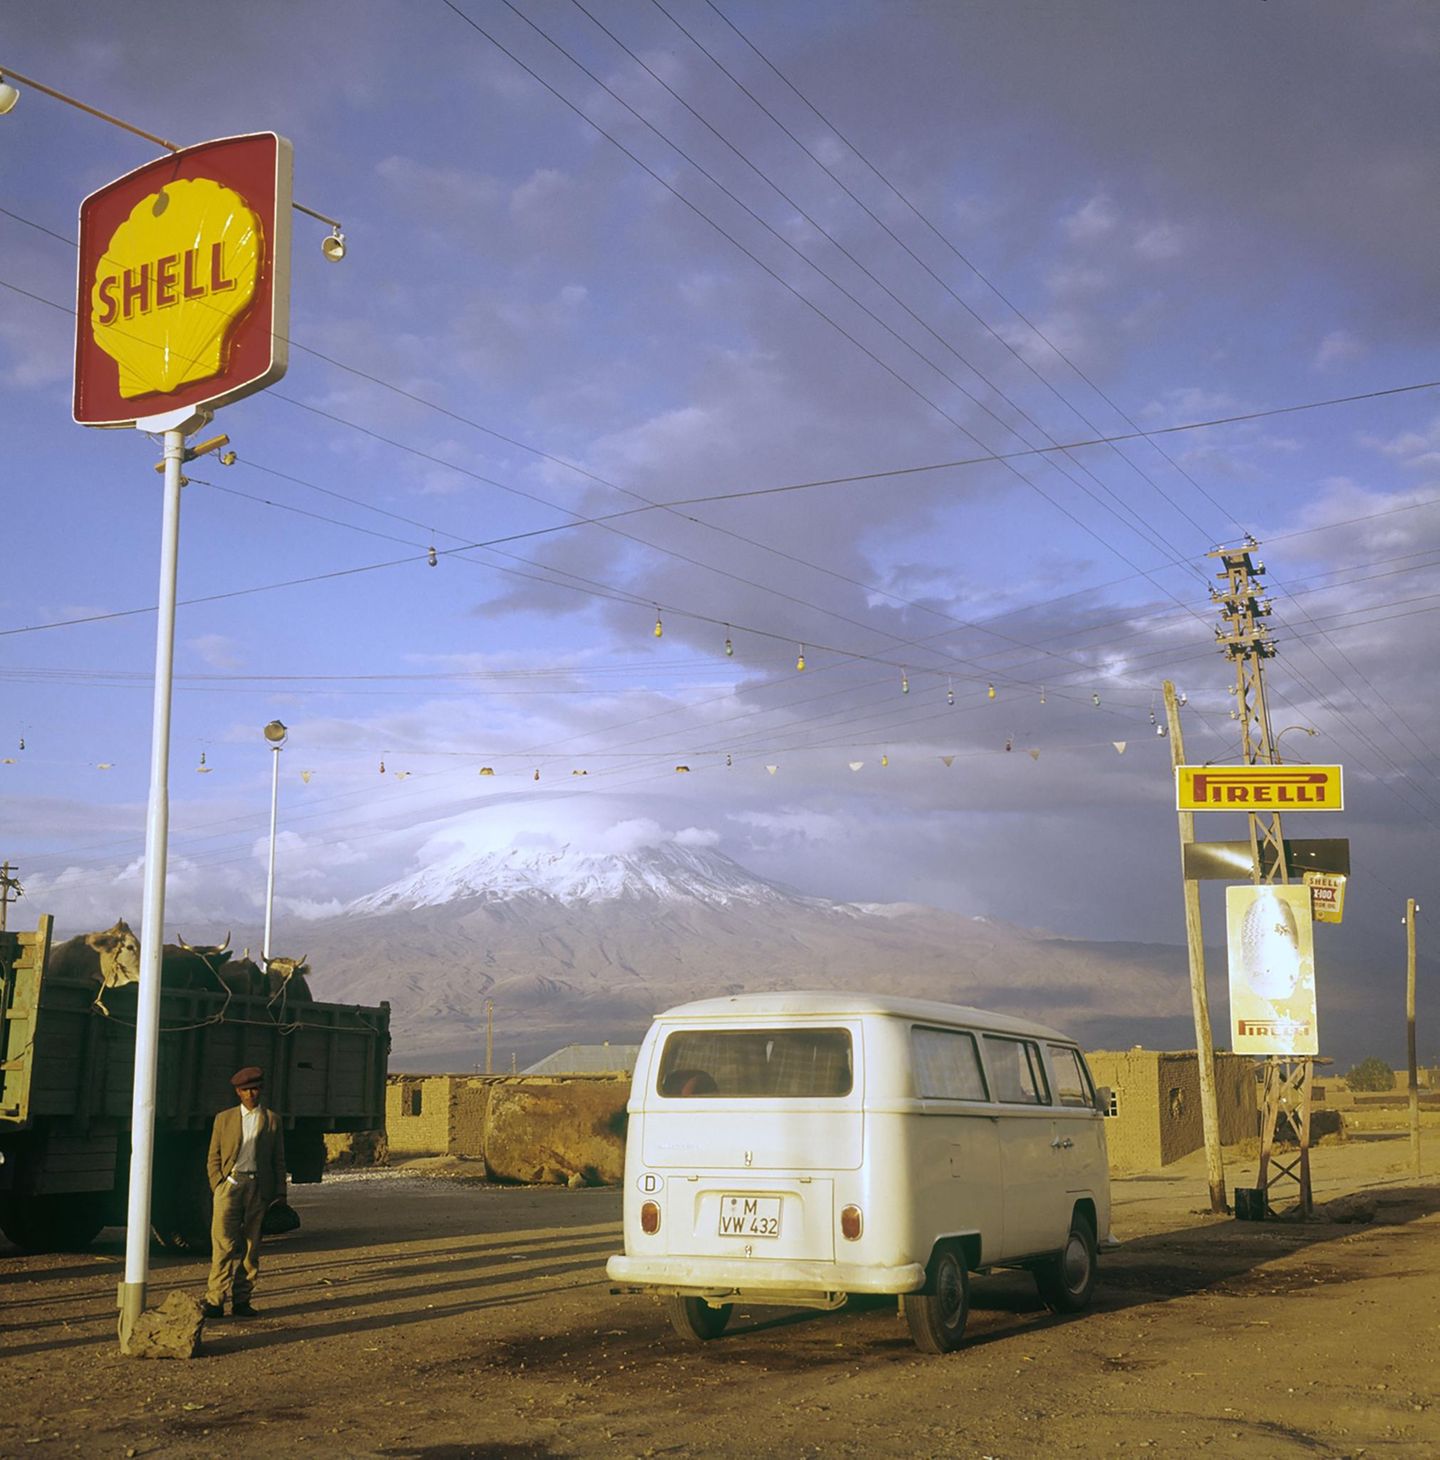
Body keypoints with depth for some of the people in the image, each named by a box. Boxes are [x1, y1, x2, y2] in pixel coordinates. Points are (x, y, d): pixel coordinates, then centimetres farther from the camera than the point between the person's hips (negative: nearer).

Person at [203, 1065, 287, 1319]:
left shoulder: (272, 1120, 11)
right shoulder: (224, 1118, 11)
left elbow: (278, 1161, 10)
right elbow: (214, 1157, 10)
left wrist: (280, 1194, 4)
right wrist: (218, 1185, -3)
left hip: (258, 1187, 1)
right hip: (229, 1184, -1)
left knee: (251, 1245, 3)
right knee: (224, 1242, -11)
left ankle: (241, 1300, 10)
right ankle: (215, 1300, -10)